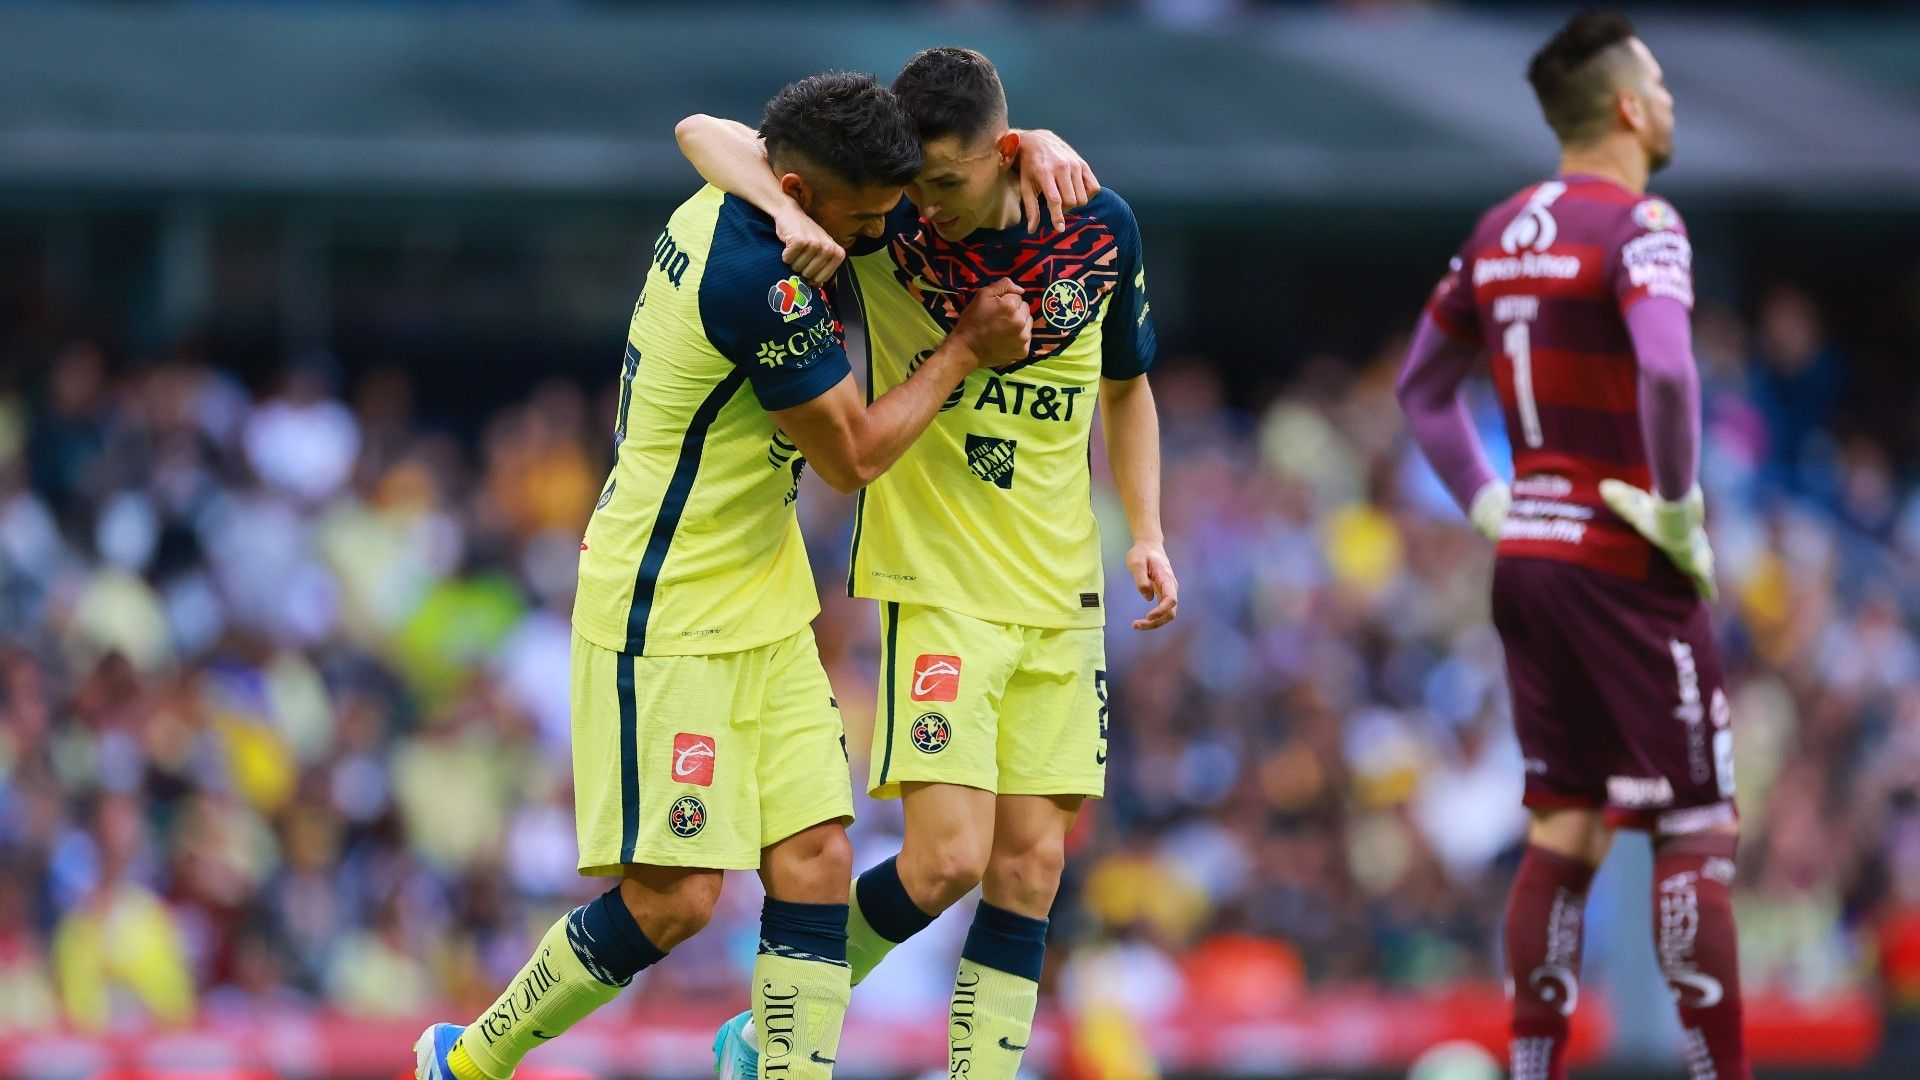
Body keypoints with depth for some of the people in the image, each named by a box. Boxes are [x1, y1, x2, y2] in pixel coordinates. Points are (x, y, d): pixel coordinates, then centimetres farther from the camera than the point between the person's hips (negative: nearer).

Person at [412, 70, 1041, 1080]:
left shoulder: (722, 208, 1)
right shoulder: (760, 281, -25)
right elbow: (854, 455, -16)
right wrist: (965, 347, -3)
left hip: (760, 612, 10)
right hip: (667, 622, -10)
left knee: (815, 860, 0)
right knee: (672, 900, -7)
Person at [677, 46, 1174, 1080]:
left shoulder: (1102, 230, -2)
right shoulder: (885, 217, -12)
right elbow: (704, 133, -15)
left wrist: (1146, 532, 5)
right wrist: (785, 210, -34)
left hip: (1061, 588, 4)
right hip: (937, 581, -4)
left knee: (1030, 867, 1)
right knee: (947, 859, -13)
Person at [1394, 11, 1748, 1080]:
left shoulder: (1501, 231, 11)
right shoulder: (1638, 225, -13)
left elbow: (1423, 389, 20)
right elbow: (1665, 371, -30)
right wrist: (1680, 508, -19)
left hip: (1528, 552, 8)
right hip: (1625, 563, -8)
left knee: (1565, 833, 12)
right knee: (1697, 831, -2)